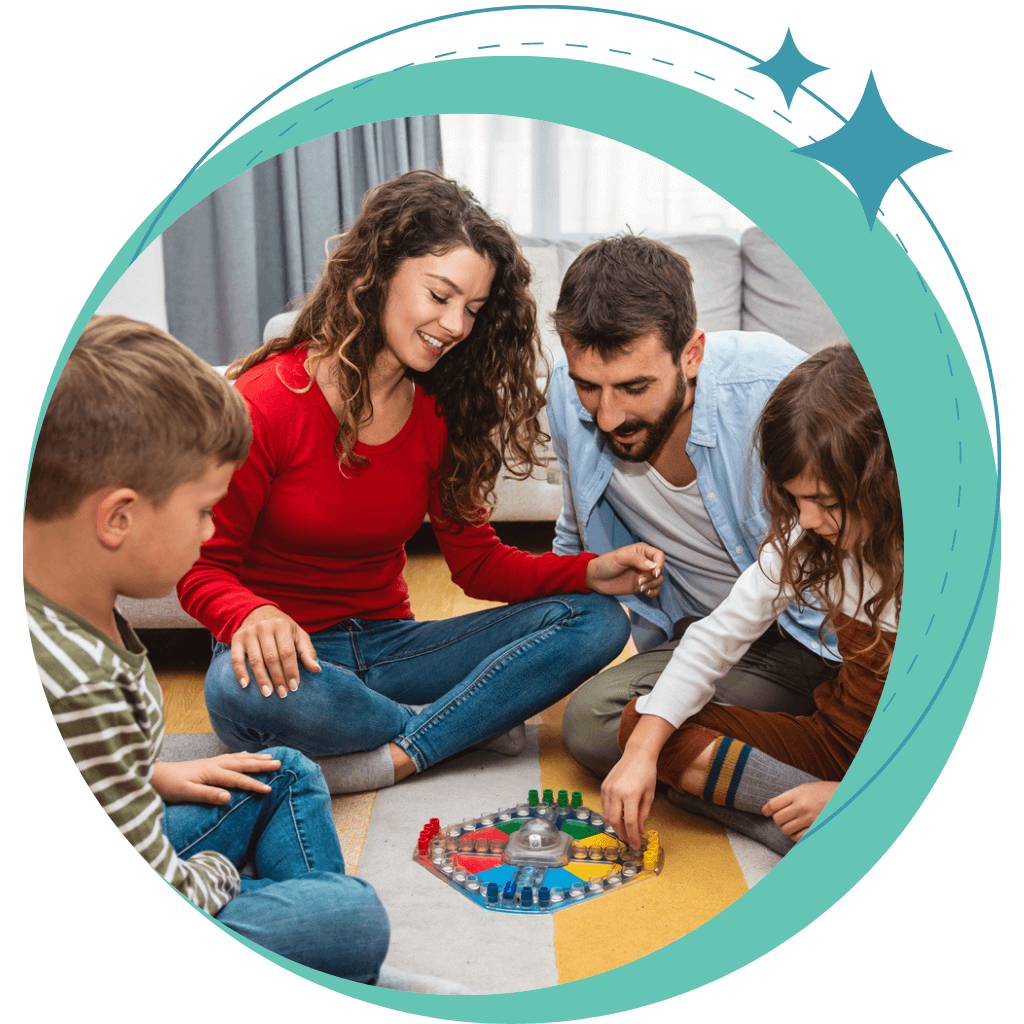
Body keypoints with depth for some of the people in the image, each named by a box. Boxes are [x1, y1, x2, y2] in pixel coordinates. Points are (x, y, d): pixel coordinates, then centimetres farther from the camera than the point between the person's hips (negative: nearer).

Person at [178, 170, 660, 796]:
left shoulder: (440, 413, 4)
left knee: (597, 622, -10)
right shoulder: (267, 401, -14)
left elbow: (478, 562, 4)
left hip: (387, 645, 5)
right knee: (243, 690, -42)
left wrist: (591, 573, -13)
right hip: (292, 652, -5)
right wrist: (254, 616, -33)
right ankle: (470, 720, -17)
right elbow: (204, 568, -9)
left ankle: (393, 757, -22)